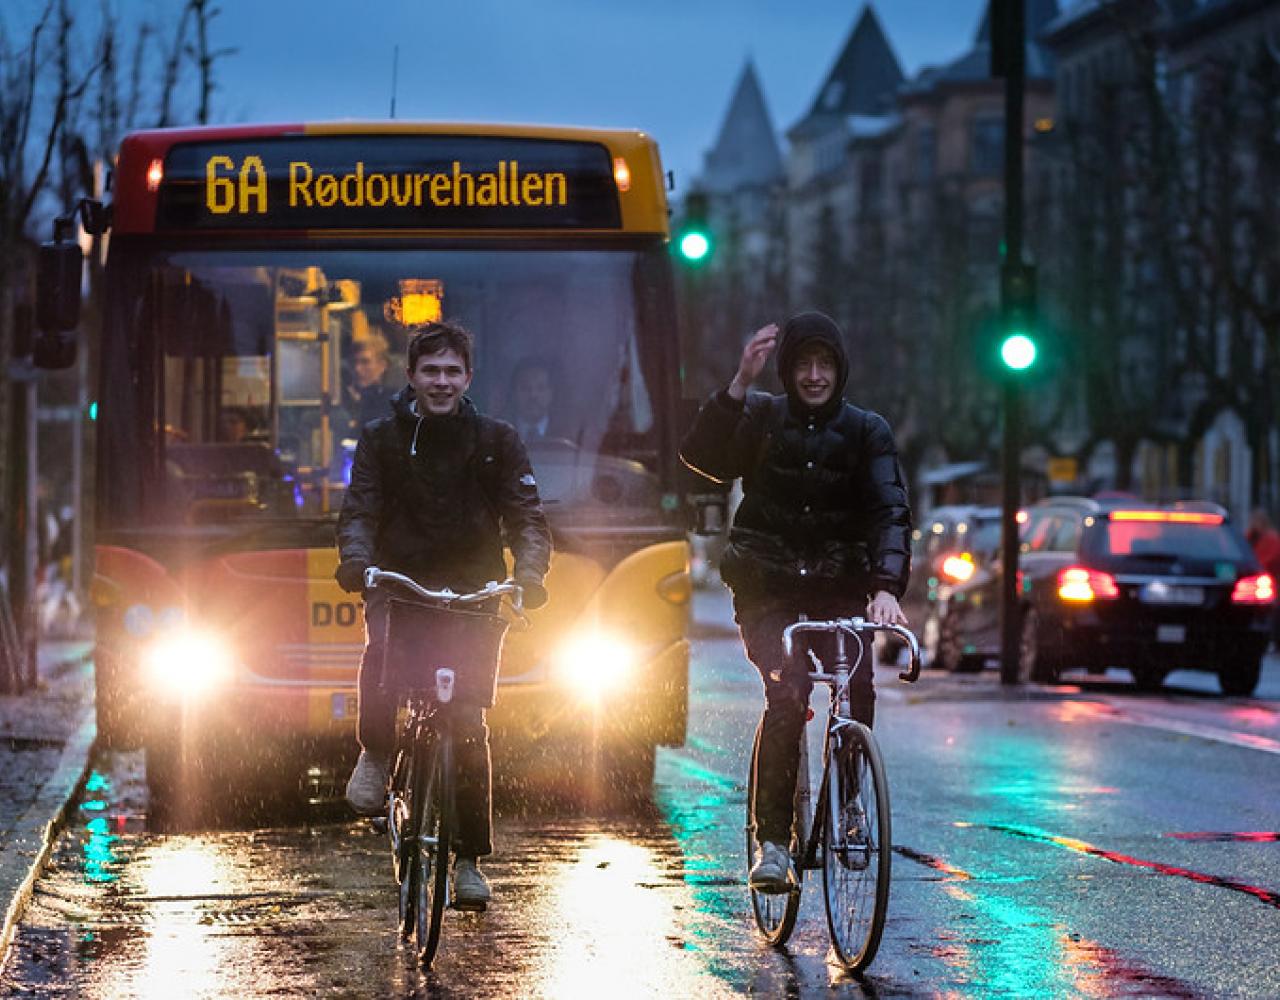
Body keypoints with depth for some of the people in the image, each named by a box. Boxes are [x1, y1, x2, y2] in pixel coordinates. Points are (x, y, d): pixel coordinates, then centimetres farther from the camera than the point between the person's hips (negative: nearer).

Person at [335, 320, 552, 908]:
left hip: (472, 591, 1)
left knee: (469, 727, -3)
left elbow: (527, 515, 0)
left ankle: (469, 859, 7)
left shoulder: (496, 442, 5)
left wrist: (529, 573, -20)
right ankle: (375, 754, -8)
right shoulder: (382, 440, 5)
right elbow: (360, 511, -3)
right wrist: (356, 561, -25)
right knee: (381, 649, -35)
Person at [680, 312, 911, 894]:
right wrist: (740, 383, -29)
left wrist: (887, 587, -29)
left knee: (859, 688, -22)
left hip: (839, 584, 1)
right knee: (787, 694, -23)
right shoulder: (761, 417, 0)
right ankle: (772, 841, -18)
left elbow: (890, 513, -11)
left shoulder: (867, 432, 0)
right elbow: (701, 456, -18)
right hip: (768, 588, -1)